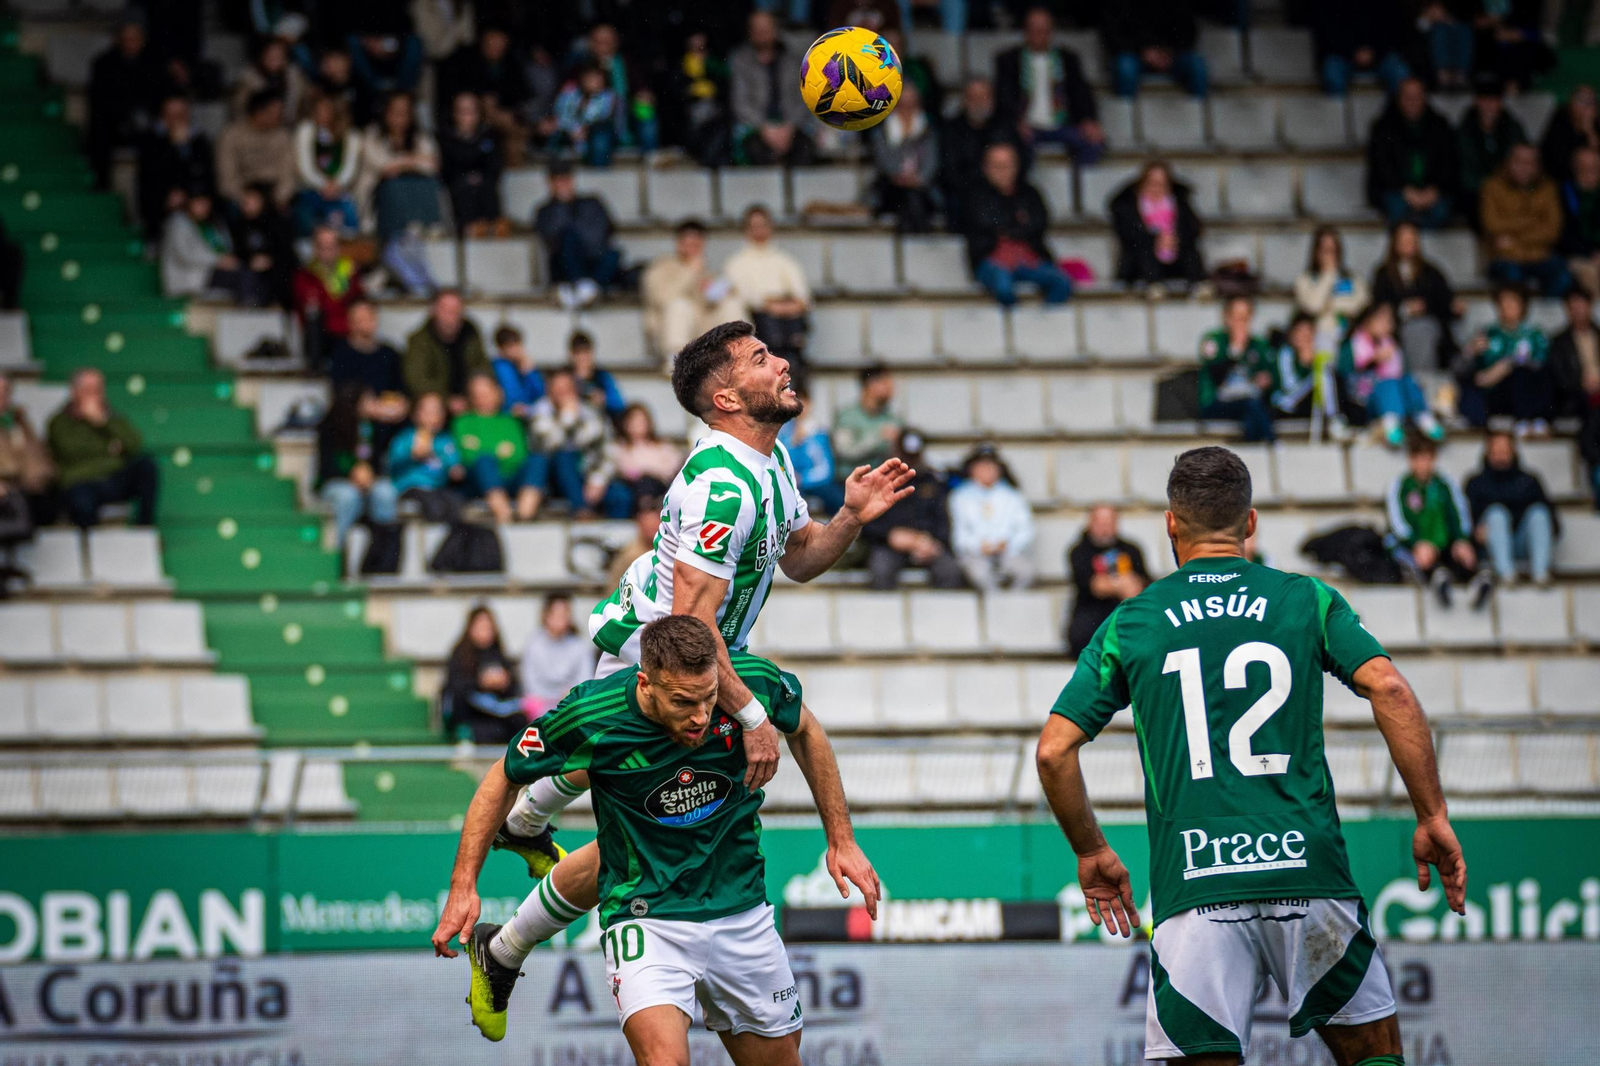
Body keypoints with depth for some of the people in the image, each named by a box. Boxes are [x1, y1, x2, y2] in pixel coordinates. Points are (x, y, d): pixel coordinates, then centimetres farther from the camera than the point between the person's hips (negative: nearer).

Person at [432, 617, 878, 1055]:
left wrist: (841, 838, 8)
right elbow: (505, 777, -4)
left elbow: (804, 730, 8)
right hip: (646, 916, -4)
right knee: (666, 1059, -27)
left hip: (742, 912, 4)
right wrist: (463, 884, -8)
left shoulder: (754, 682, -16)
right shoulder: (589, 716, -22)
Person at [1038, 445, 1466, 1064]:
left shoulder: (1130, 623, 11)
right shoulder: (1306, 600, 10)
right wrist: (1432, 818, 1)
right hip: (1308, 874, 0)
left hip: (1192, 890, 0)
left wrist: (1091, 855, 21)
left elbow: (1053, 752, 7)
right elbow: (1390, 690, -4)